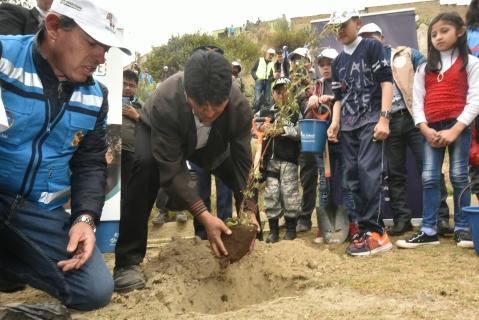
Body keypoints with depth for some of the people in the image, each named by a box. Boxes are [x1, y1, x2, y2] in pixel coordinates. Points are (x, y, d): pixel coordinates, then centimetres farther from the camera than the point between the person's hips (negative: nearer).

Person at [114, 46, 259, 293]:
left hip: (210, 143, 4)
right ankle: (128, 261, -26)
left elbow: (243, 162, -25)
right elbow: (171, 169, -40)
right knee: (146, 165, -33)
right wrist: (204, 217, -46)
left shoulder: (240, 106, -34)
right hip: (156, 134, -4)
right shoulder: (164, 103, -43)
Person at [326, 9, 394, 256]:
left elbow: (386, 83, -5)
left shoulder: (372, 47, 3)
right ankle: (367, 229, 6)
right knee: (353, 176, 1)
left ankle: (373, 231, -18)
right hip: (348, 126, 7)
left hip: (371, 121, -6)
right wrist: (335, 124, 5)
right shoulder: (338, 62, 20)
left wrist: (384, 118, -14)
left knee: (369, 172, -19)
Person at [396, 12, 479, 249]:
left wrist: (454, 130, -14)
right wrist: (426, 130, -7)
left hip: (459, 127, -3)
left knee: (459, 177, -1)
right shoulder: (425, 68, 14)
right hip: (430, 130, 3)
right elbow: (417, 102, 8)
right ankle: (429, 231, 1)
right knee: (429, 178, -1)